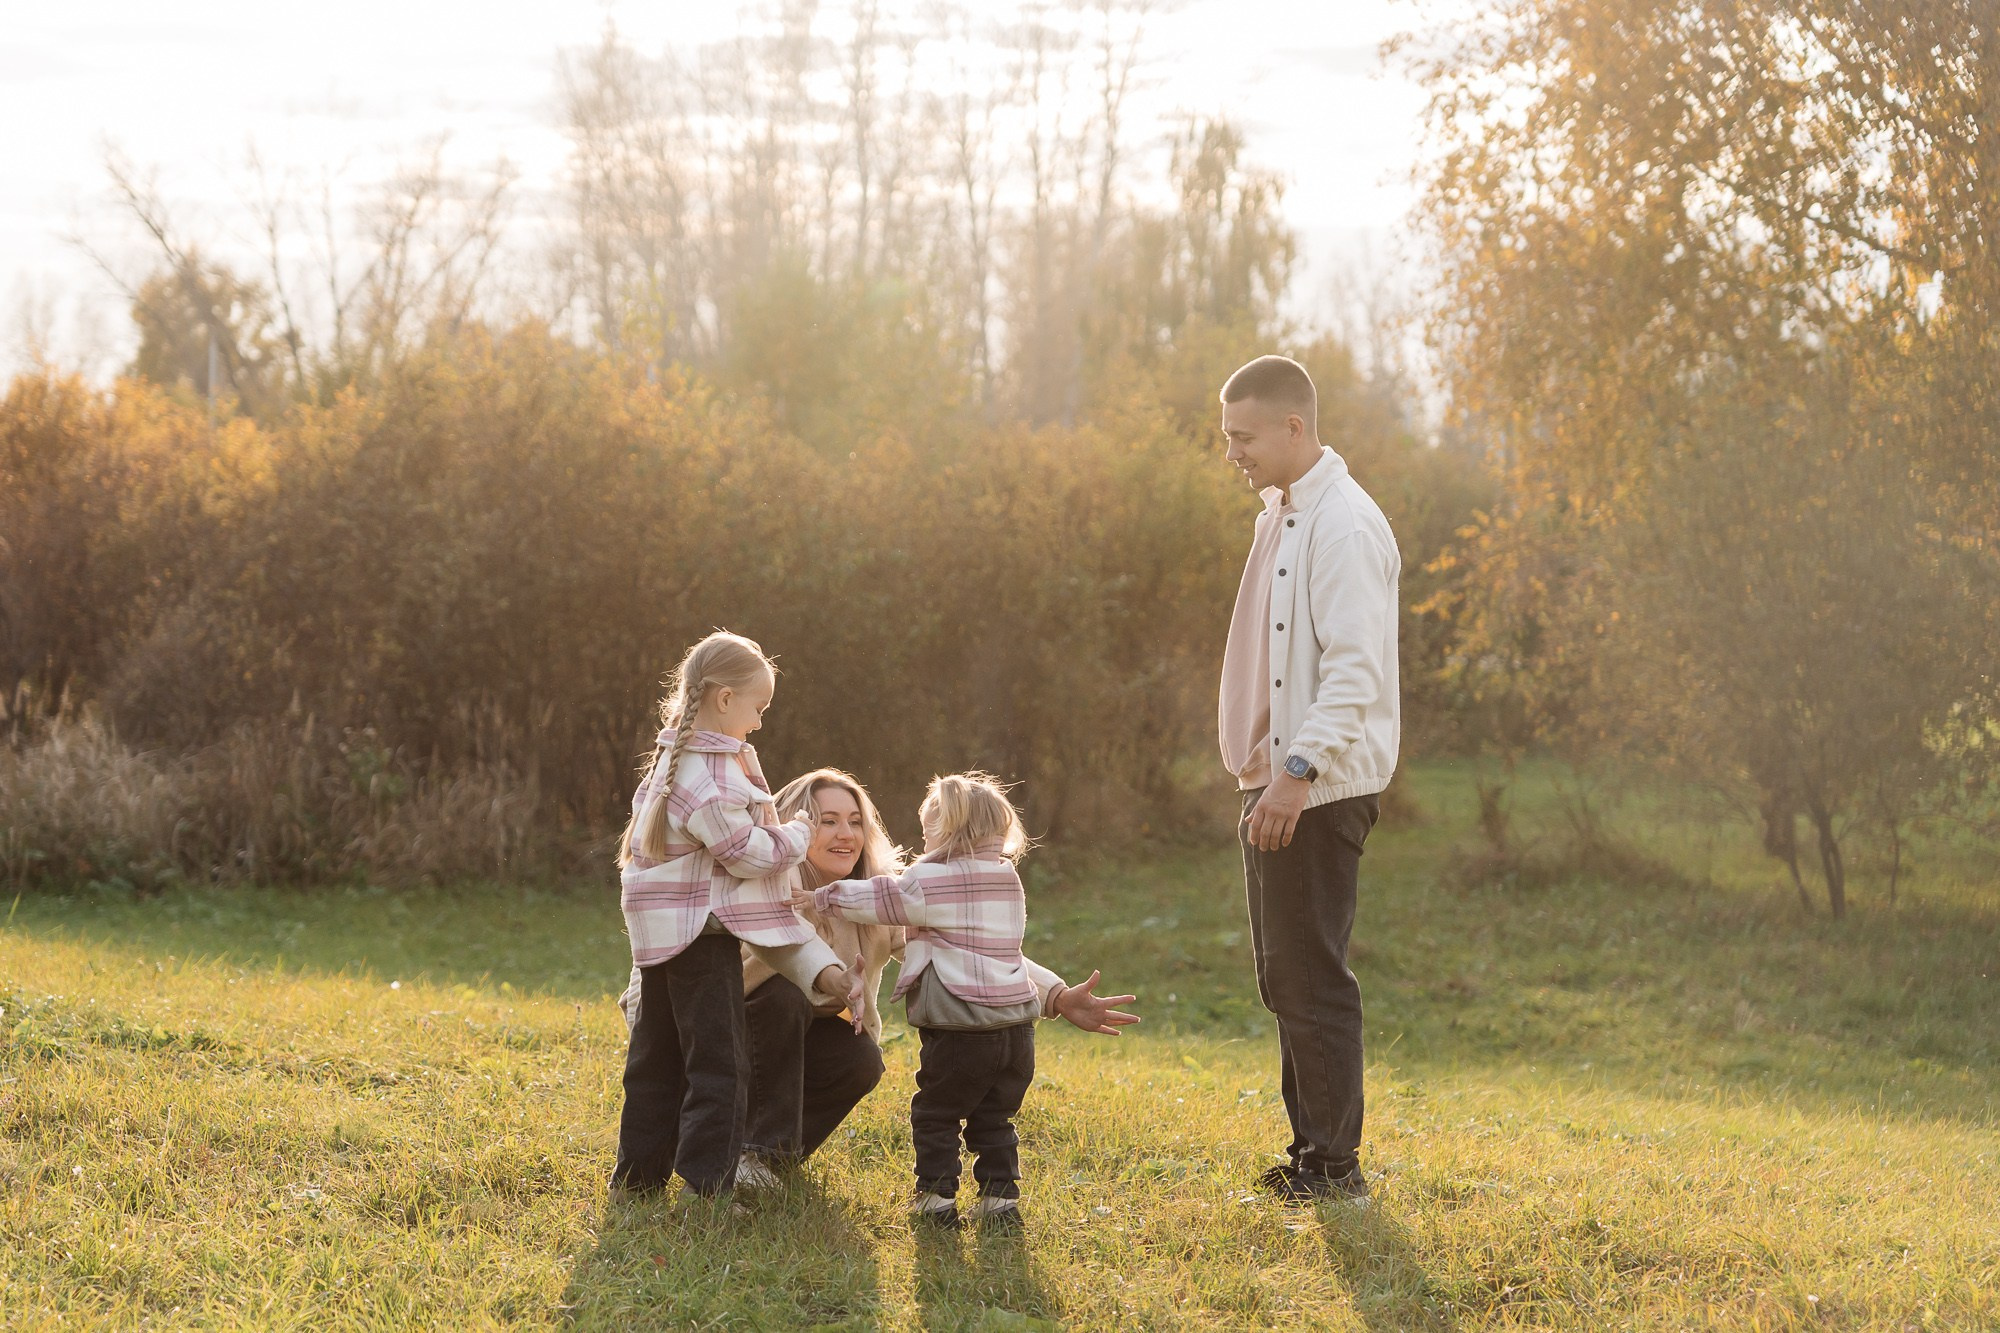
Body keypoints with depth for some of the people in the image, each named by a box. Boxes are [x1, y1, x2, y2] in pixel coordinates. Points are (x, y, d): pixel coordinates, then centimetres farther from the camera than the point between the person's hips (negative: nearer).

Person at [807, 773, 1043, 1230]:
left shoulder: (927, 883, -7)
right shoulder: (1008, 880, 12)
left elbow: (876, 898, 3)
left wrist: (819, 898, 15)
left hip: (958, 1032, -6)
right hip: (1016, 1026, 6)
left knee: (935, 1114, 10)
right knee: (994, 1120, 17)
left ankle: (936, 1197, 11)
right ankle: (1001, 1197, 13)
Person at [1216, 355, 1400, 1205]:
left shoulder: (1343, 526, -16)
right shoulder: (1283, 516, 15)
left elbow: (1356, 668, -23)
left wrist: (1300, 770, -28)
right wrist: (1266, 773, 17)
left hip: (1322, 789, -10)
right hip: (1279, 783, 10)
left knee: (1311, 978, -7)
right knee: (1287, 979, 14)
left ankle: (1334, 1163, 0)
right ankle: (1311, 1152, 22)